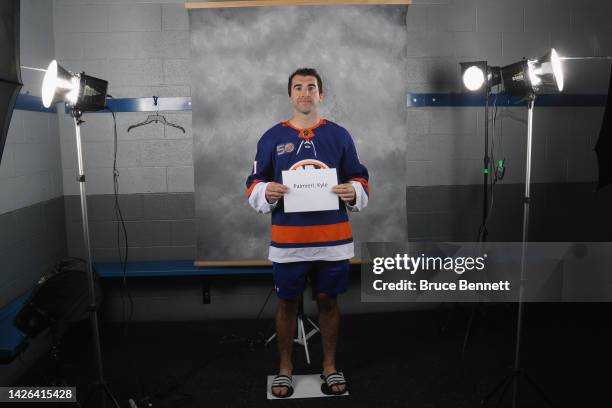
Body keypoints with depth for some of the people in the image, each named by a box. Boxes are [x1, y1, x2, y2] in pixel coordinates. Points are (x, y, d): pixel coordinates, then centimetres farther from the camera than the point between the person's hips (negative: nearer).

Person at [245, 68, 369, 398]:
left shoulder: (339, 135, 6)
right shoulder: (272, 137, 5)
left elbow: (360, 180, 10)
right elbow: (253, 185, 6)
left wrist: (353, 191, -13)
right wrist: (266, 191, -16)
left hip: (332, 238, 1)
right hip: (287, 239, 0)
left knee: (328, 300, 12)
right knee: (287, 303, 10)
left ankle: (330, 367, 30)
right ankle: (284, 368, 29)